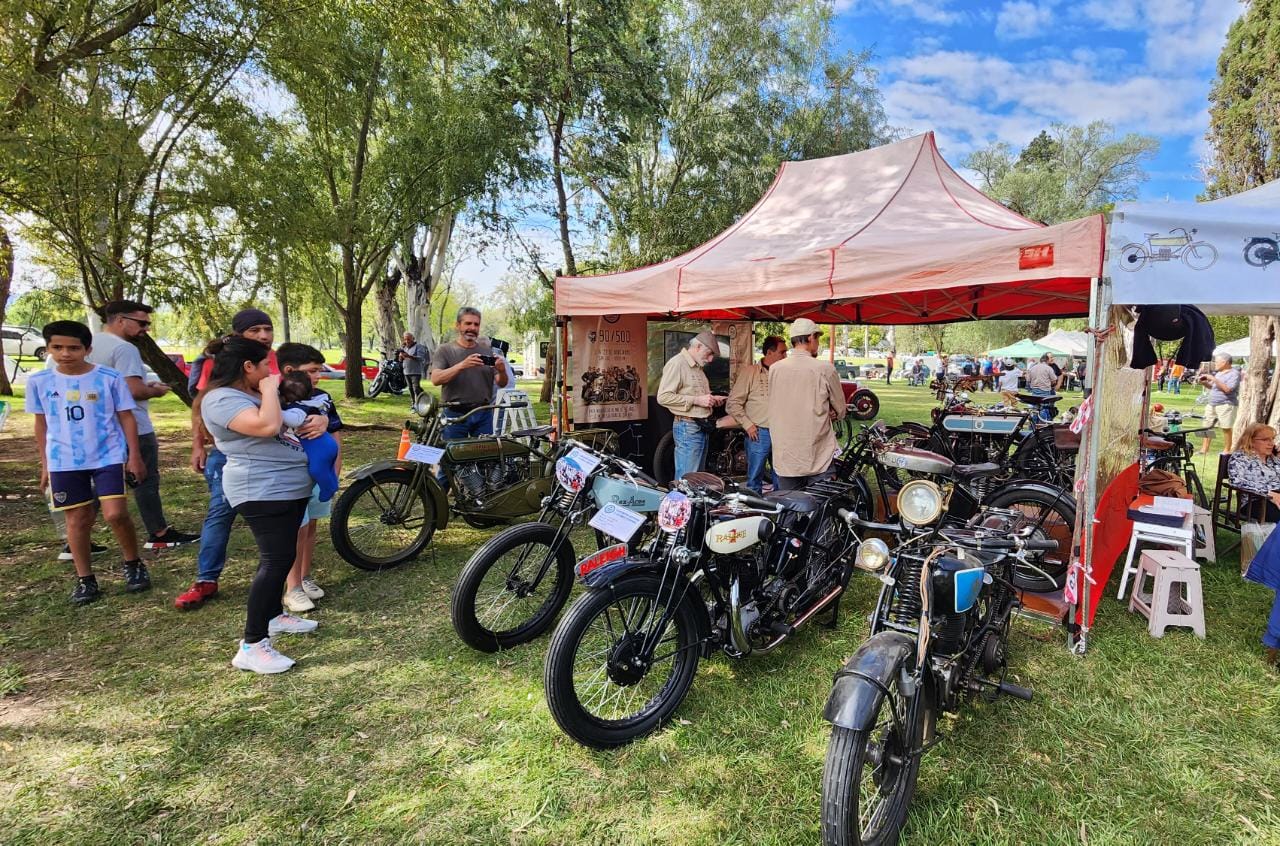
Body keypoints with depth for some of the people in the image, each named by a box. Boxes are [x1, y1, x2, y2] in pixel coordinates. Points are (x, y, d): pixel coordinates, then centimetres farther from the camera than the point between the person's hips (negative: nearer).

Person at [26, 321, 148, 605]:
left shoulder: (109, 377, -6)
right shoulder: (39, 381, 1)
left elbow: (126, 417, -1)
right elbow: (41, 423, 11)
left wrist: (134, 456, -4)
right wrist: (45, 464, 13)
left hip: (108, 457, -2)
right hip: (64, 462, 3)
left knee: (115, 514, -10)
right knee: (78, 520, 8)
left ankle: (133, 565, 12)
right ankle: (85, 579, 20)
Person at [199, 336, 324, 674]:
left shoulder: (253, 393, 16)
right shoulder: (221, 399, -15)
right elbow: (267, 426, -31)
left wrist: (317, 419, 2)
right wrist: (270, 389, -15)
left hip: (291, 487, 11)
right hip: (263, 492, -11)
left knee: (282, 557, 19)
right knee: (275, 560, -14)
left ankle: (274, 615, 35)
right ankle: (251, 647, -9)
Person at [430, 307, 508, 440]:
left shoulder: (488, 350, 9)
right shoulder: (444, 350, 1)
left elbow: (501, 384, 6)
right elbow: (435, 379, -14)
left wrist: (502, 371, -18)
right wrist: (462, 365, -28)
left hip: (483, 415, 2)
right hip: (454, 415, -2)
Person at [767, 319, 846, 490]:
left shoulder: (774, 369, -1)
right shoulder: (825, 369, -10)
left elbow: (775, 408, 8)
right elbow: (840, 411, 0)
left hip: (785, 458, 3)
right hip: (818, 457, -3)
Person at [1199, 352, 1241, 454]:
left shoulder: (1234, 374, -7)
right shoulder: (1217, 373, 15)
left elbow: (1227, 389, -20)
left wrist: (1214, 379, -20)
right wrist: (1204, 383, 7)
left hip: (1226, 405, -8)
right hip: (1211, 404, 8)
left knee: (1226, 428, -4)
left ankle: (1226, 451, 3)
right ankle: (1204, 450, 8)